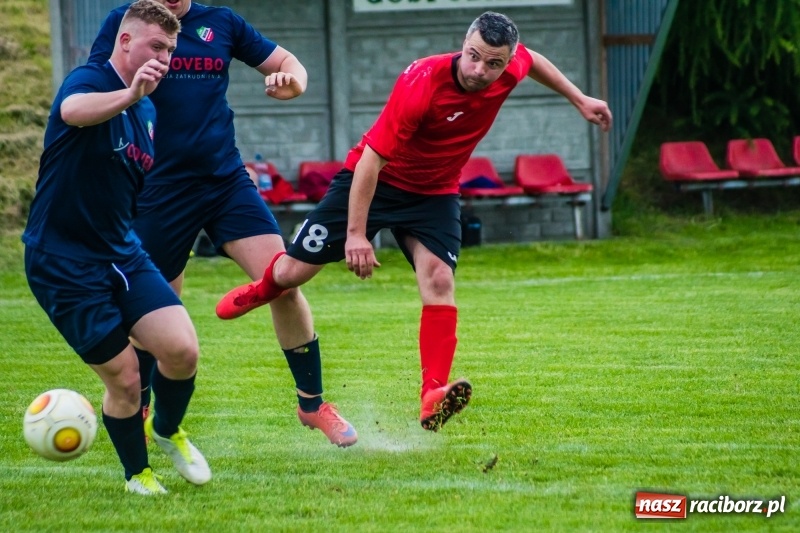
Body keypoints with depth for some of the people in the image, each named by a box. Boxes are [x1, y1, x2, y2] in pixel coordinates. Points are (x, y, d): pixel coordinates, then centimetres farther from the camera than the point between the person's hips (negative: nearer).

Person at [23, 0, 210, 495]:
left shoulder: (147, 112, 12)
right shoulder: (89, 79, -14)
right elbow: (73, 111, -41)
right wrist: (129, 94, -58)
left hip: (122, 253, 7)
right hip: (63, 262, -7)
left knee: (182, 350, -10)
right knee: (124, 377, -6)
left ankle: (167, 430, 20)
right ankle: (137, 474, 19)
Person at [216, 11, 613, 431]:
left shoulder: (509, 71, -16)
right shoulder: (421, 85, -34)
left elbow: (533, 60, 13)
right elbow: (371, 158, -30)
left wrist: (579, 100, 16)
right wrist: (356, 233, -31)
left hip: (434, 193, 4)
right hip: (373, 181, -3)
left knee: (438, 279, -21)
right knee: (293, 271, 1)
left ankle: (433, 397, -24)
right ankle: (263, 288, 39)